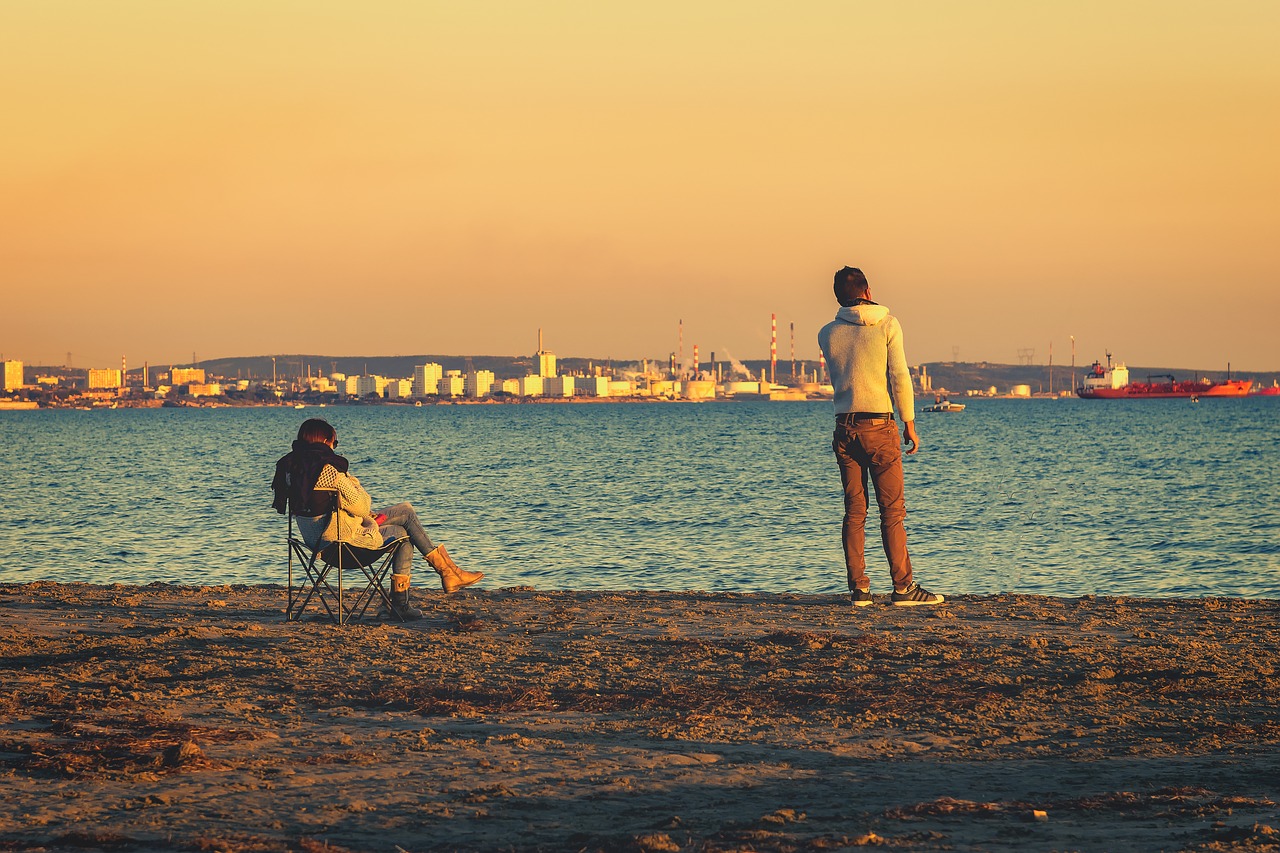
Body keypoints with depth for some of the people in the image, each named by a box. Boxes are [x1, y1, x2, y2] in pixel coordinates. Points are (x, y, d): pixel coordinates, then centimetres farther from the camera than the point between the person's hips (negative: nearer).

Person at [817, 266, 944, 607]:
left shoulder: (827, 334, 6)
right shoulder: (887, 324, -4)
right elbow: (899, 377, -8)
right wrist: (909, 422, -2)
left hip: (844, 427, 4)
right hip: (879, 426, -4)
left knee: (854, 512, 6)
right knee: (892, 511, -2)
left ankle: (858, 588, 3)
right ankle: (903, 587, -4)